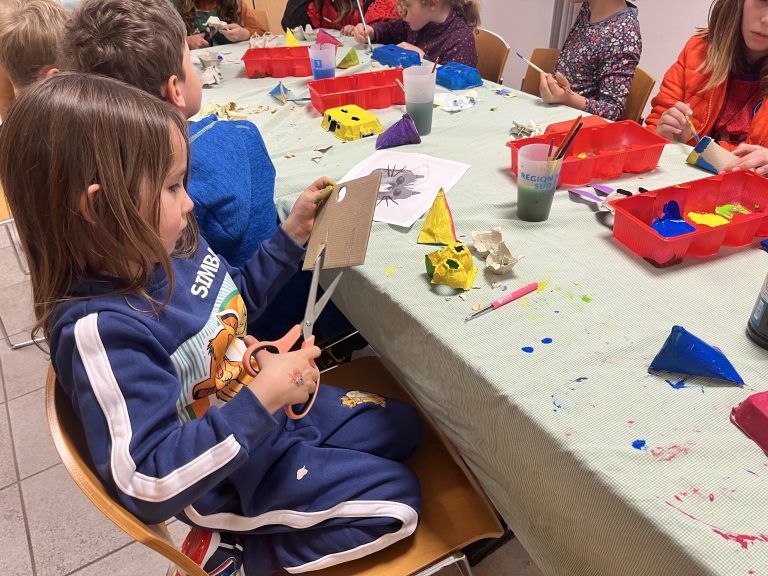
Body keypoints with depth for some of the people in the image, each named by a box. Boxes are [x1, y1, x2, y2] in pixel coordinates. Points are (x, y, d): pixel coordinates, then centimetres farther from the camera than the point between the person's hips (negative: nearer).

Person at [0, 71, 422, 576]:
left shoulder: (173, 245, -9)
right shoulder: (102, 329, -33)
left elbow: (239, 296, 13)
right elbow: (148, 485, -33)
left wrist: (294, 233, 2)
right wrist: (260, 399, -36)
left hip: (276, 403, 8)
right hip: (236, 476, -7)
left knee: (403, 426, 19)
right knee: (398, 500, -1)